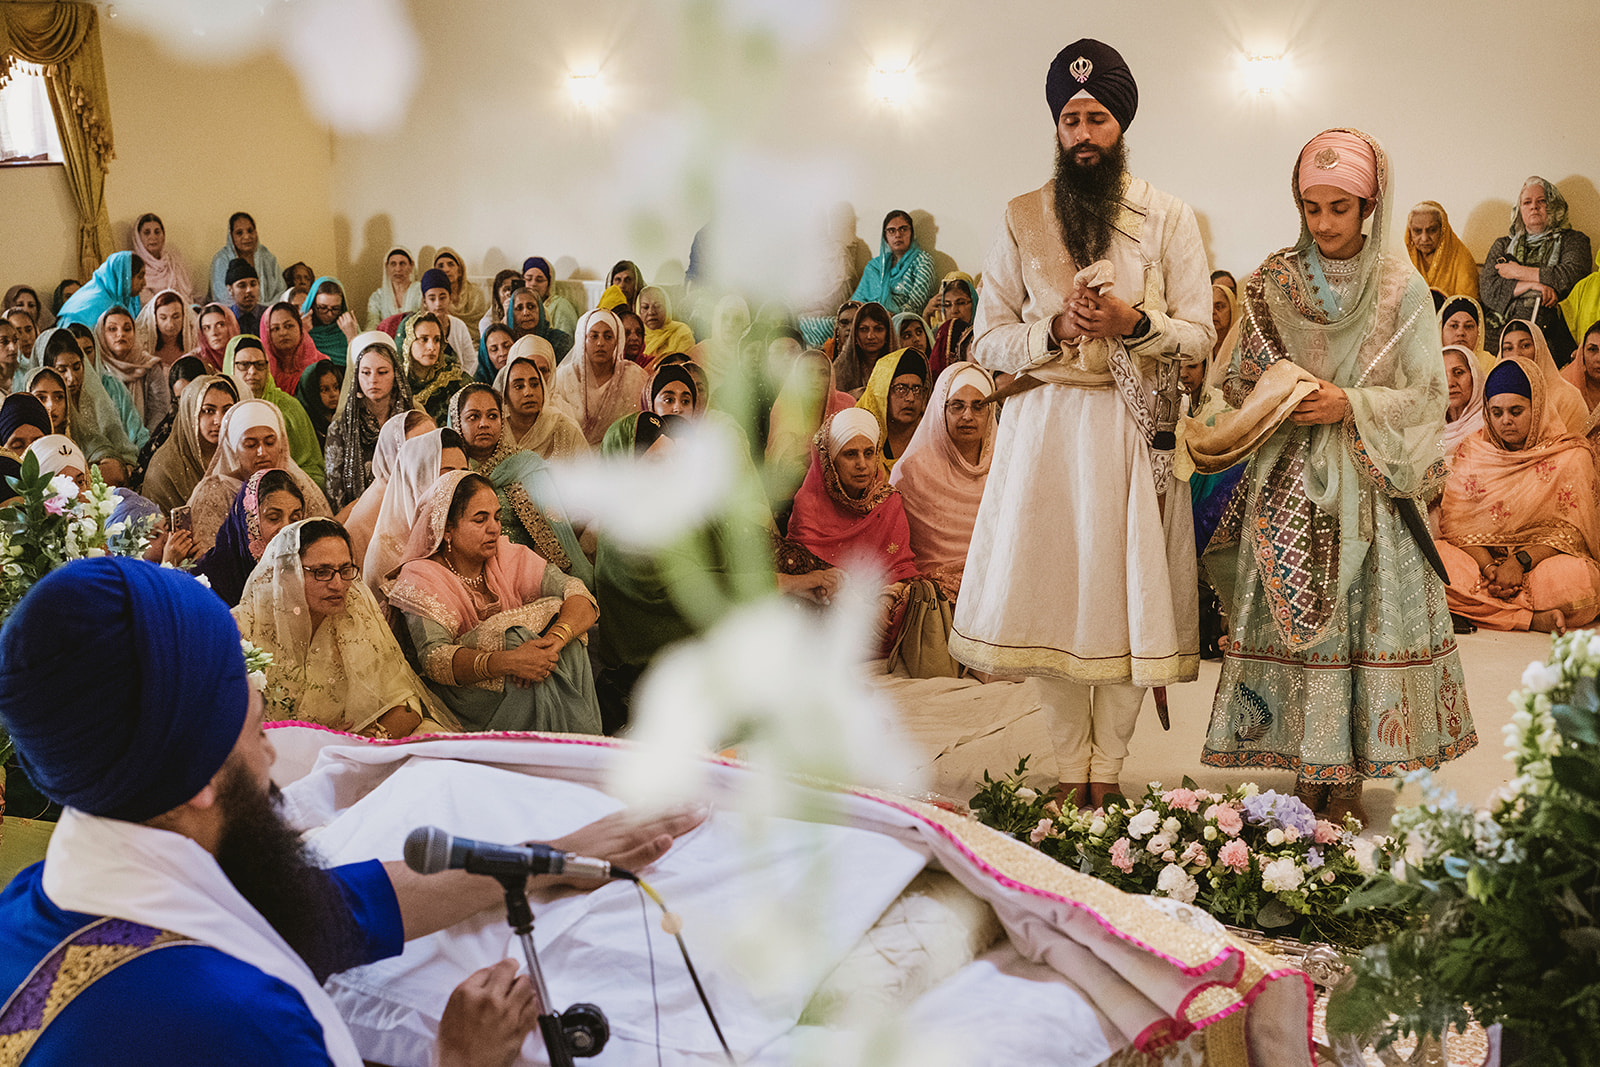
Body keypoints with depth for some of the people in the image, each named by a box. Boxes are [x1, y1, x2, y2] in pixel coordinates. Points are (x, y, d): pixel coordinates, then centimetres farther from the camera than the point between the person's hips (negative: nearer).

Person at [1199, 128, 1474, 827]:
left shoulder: (1401, 286, 0)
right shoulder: (1272, 283, 5)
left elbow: (1426, 396, -2)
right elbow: (1238, 385, 9)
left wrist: (1351, 406, -15)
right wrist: (1278, 397, -11)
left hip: (1368, 485, -1)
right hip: (1288, 483, 1)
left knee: (1363, 615, -3)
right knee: (1291, 618, -1)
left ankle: (1347, 777, 7)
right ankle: (1308, 775, 8)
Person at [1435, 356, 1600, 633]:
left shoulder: (1571, 456, 0)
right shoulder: (1471, 452, 7)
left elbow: (1571, 530, -6)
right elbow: (1457, 523, -1)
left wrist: (1520, 562, -21)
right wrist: (1488, 566, -19)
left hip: (1545, 560, -3)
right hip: (1481, 559, 3)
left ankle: (1480, 608, -20)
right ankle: (1533, 618, -29)